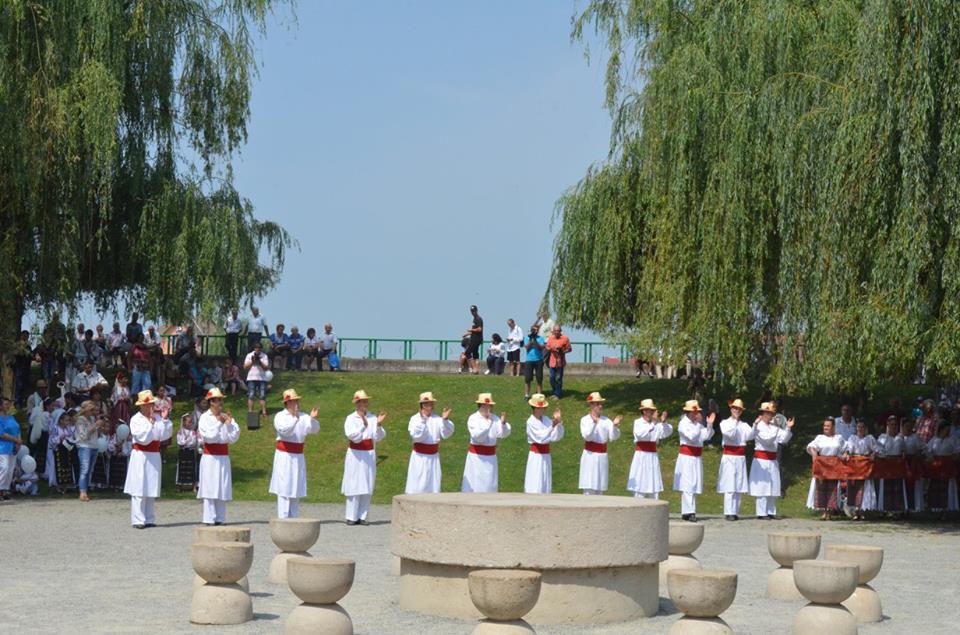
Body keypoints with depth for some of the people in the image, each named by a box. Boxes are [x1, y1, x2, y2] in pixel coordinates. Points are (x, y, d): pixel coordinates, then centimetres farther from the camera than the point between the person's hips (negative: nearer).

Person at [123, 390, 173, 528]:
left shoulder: (157, 418, 7)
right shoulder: (135, 419, -6)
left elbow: (166, 434, 0)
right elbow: (143, 438, -16)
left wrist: (165, 419, -8)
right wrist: (150, 423, -18)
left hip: (154, 456, 5)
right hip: (140, 456, -5)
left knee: (152, 490, 9)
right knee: (139, 489, -7)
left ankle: (149, 519, 15)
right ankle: (138, 520, -7)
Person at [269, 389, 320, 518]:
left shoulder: (303, 416, 4)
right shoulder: (280, 416, -6)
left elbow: (314, 429, -7)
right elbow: (284, 430, -24)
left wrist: (312, 419, -26)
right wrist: (294, 419, -36)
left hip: (298, 457, 5)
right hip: (284, 456, -5)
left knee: (296, 489, 11)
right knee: (284, 489, -7)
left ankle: (294, 518, 19)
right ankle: (283, 518, -6)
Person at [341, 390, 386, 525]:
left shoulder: (373, 418, 3)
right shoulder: (350, 419, -4)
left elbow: (378, 437, -3)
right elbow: (353, 436, -18)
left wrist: (379, 424, -19)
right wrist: (364, 425, -30)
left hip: (369, 455, 3)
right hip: (355, 455, -3)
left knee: (367, 488, 3)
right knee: (354, 486, -4)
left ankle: (362, 516, 9)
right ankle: (351, 517, 1)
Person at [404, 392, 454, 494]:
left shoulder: (437, 419, 3)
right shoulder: (415, 419, -5)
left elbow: (446, 434, -6)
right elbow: (416, 435, -19)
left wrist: (445, 420, -22)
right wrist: (423, 420, -27)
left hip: (433, 457, 4)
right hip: (420, 456, -4)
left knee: (433, 486, 6)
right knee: (416, 486, -4)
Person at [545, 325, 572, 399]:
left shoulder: (565, 338, -7)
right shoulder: (550, 338, 5)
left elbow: (569, 349, -2)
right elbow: (547, 348, 12)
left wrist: (562, 351, -18)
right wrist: (550, 349, -11)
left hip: (560, 362, -4)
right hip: (552, 362, 4)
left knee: (558, 379, -1)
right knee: (552, 378, 9)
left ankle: (558, 394, 10)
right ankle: (554, 392, 25)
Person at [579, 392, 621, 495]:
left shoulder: (606, 421, 5)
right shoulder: (585, 420, -2)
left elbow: (614, 437, -6)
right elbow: (587, 436, -16)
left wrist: (615, 426, -24)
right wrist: (594, 423, -28)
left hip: (602, 456, 4)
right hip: (590, 455, -4)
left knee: (600, 489, 9)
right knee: (589, 488, -8)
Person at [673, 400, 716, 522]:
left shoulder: (697, 424, 11)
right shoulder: (683, 424, -8)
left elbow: (706, 436, 2)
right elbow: (692, 436, -21)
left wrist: (709, 425, -8)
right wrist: (698, 423, -20)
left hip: (697, 458, 7)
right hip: (687, 457, -7)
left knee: (694, 485, 10)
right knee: (687, 485, -11)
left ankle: (685, 512, 16)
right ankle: (689, 512, -15)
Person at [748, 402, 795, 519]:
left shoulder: (773, 426, 10)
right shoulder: (758, 426, -8)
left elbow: (783, 439, 4)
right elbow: (766, 439, -19)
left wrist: (788, 428, -6)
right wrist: (776, 429, -20)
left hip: (772, 460, 7)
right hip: (761, 459, -7)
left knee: (773, 487, 9)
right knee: (762, 487, -7)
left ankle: (770, 512, 15)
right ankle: (761, 513, -5)